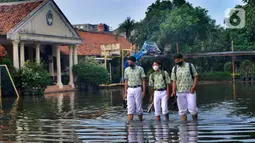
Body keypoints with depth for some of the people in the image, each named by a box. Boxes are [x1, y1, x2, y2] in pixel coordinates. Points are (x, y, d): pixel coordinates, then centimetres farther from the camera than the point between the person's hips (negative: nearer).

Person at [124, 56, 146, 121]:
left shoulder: (140, 69, -1)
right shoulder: (127, 69, 9)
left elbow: (143, 80, -1)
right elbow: (126, 81, 13)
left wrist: (143, 91, -7)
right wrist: (125, 92, 8)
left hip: (137, 89, -3)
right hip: (130, 90, 3)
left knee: (139, 107, 3)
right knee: (130, 108, -1)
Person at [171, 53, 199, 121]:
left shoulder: (190, 66, 3)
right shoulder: (174, 69, 10)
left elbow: (195, 76, 4)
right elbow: (174, 81, 10)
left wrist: (193, 87, -10)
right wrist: (173, 91, -3)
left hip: (190, 91, -2)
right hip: (180, 92, 3)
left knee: (192, 108, -9)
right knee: (182, 110, 3)